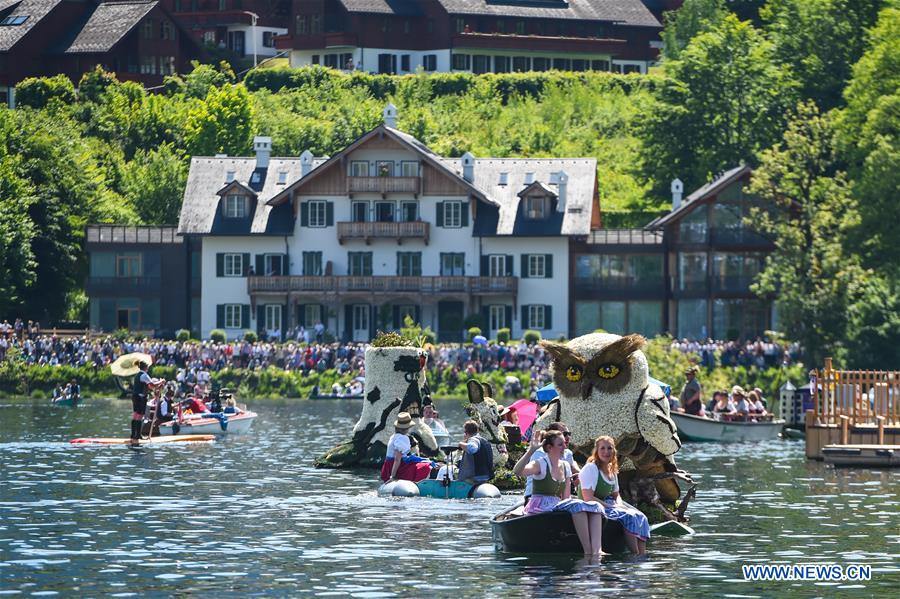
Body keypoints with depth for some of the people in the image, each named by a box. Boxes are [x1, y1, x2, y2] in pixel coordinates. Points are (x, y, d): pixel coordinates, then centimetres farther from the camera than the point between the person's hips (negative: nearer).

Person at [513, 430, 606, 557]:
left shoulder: (565, 466, 17)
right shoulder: (541, 464, -5)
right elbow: (517, 472, -25)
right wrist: (531, 451, -31)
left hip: (557, 507, 7)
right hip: (540, 510, -7)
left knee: (596, 506, -15)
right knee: (577, 506, -31)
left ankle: (597, 550, -36)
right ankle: (588, 552, -38)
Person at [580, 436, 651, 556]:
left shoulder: (612, 471, 13)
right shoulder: (591, 468, -13)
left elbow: (616, 495, 23)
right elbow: (588, 498, -20)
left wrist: (620, 505, -1)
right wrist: (610, 506, -20)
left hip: (608, 505, 9)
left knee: (640, 517, -10)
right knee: (629, 517, -25)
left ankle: (642, 554, -19)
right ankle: (635, 555, -23)